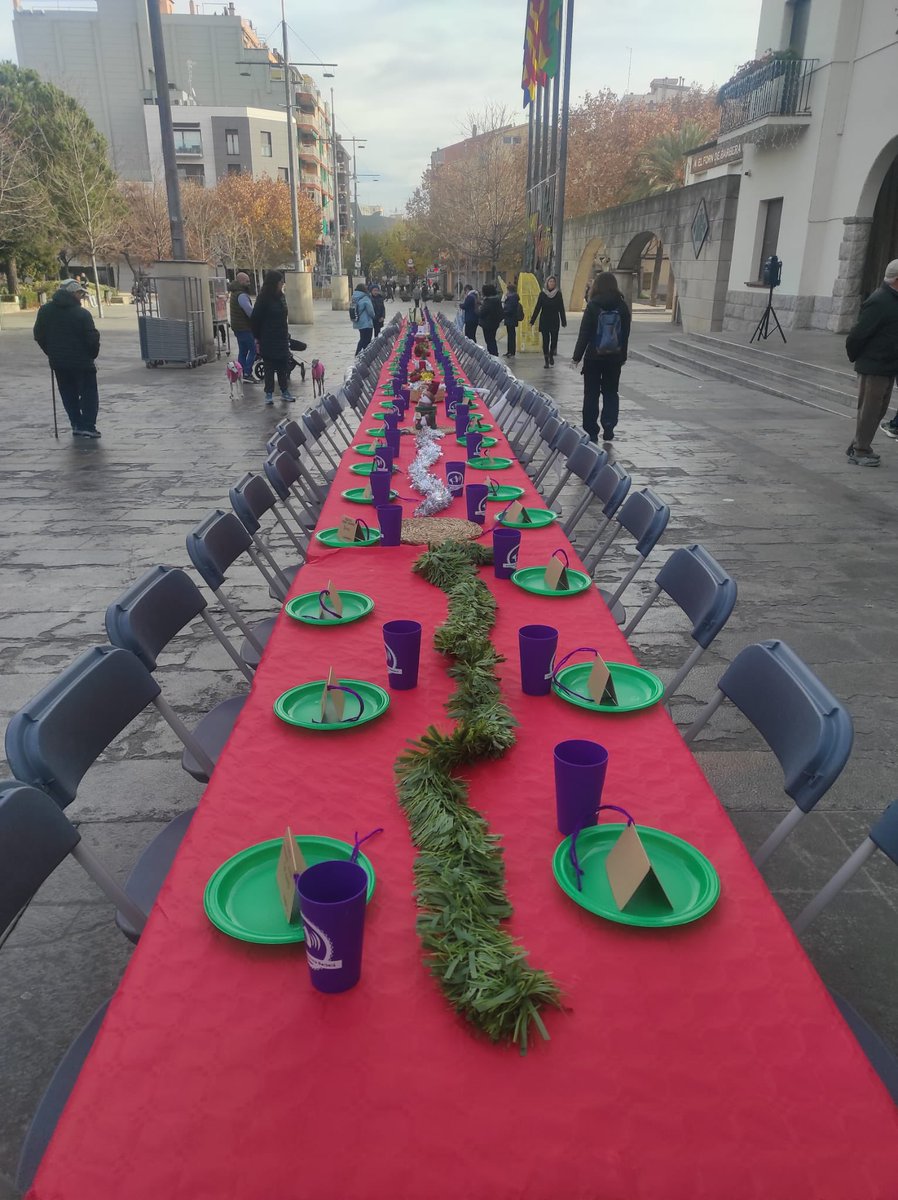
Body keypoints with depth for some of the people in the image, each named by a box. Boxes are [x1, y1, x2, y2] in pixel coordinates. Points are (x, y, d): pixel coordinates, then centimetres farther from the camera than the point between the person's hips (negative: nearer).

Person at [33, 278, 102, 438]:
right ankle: (88, 426, -3)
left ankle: (77, 425, 14)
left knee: (68, 395, 14)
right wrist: (92, 355, 4)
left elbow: (39, 335, 8)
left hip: (58, 361, 5)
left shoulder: (45, 310, 3)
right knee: (89, 393, 5)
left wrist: (51, 353, 17)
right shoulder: (82, 313, -14)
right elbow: (92, 338, -13)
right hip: (82, 361, -5)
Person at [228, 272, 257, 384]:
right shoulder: (241, 295, -18)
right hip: (244, 328, -10)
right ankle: (247, 374, -10)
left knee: (242, 352, 12)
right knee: (252, 350, -7)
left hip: (238, 328, 10)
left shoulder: (235, 293, 16)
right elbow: (249, 311, -27)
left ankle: (241, 375, 14)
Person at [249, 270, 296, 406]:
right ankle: (269, 394, 9)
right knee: (269, 368, 2)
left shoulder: (280, 297, 9)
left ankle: (285, 392, 16)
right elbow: (255, 320, -10)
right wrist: (257, 338, -8)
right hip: (268, 341, -6)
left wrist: (286, 334, 13)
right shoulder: (263, 299, -11)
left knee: (283, 367, 7)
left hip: (282, 339, 6)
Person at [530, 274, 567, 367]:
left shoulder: (558, 294, 1)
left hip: (555, 321, 0)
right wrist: (532, 320, -1)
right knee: (545, 340, 1)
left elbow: (561, 309, 1)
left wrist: (564, 322, -2)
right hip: (544, 321, 0)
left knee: (554, 340, -1)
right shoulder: (542, 294, 1)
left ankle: (551, 355, 26)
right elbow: (537, 308, 3)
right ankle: (546, 360, 8)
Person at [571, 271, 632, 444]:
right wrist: (623, 356, 14)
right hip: (614, 358, 3)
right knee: (611, 392, 14)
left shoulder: (593, 306, -10)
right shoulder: (622, 306, 1)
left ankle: (591, 432, 6)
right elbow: (625, 334, 5)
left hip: (594, 357, -3)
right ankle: (608, 428, 6)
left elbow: (584, 333, -10)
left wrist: (577, 356, -4)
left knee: (591, 394, 5)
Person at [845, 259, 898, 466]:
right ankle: (860, 451, 8)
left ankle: (859, 447, 25)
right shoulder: (879, 302, -19)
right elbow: (858, 334, -19)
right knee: (869, 410, -2)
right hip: (874, 367, -9)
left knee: (879, 409, 15)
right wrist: (855, 357, -5)